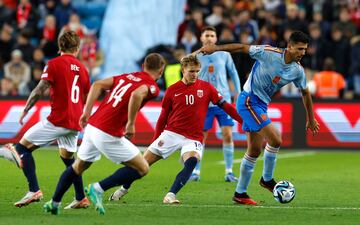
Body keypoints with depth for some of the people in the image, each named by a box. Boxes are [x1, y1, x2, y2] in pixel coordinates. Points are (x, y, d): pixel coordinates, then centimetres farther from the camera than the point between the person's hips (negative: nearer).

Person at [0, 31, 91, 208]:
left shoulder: (54, 64, -4)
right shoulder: (82, 68, 14)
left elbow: (40, 90, -13)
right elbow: (86, 99, 20)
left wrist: (25, 110, -4)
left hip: (58, 119, -7)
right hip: (75, 123, 7)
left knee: (23, 147, -2)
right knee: (67, 157, 26)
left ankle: (34, 191, -14)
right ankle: (81, 199, 25)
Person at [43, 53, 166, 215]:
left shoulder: (128, 76, 17)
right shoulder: (152, 87, -5)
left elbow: (98, 84, 12)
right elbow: (136, 95, -27)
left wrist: (87, 112, 11)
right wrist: (131, 124, -19)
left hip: (92, 126, 8)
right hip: (108, 134, -8)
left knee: (78, 167, 29)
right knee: (142, 168, 3)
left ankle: (54, 203, 37)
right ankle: (98, 189, -3)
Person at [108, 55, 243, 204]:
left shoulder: (206, 88, 1)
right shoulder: (172, 90, 3)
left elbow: (225, 106, 2)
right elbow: (163, 117, 11)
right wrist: (156, 138, 8)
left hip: (193, 138, -1)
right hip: (171, 134, 1)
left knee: (192, 161, -32)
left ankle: (171, 195, -33)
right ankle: (124, 188, 23)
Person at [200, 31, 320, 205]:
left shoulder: (298, 71, 0)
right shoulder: (269, 53, -19)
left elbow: (305, 92, 15)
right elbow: (243, 48, -11)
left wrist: (311, 119, 21)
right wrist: (215, 48, -15)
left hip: (261, 105, 8)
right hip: (248, 100, -8)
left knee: (254, 151, 10)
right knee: (275, 140, -18)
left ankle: (240, 194, 18)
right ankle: (267, 179, 3)